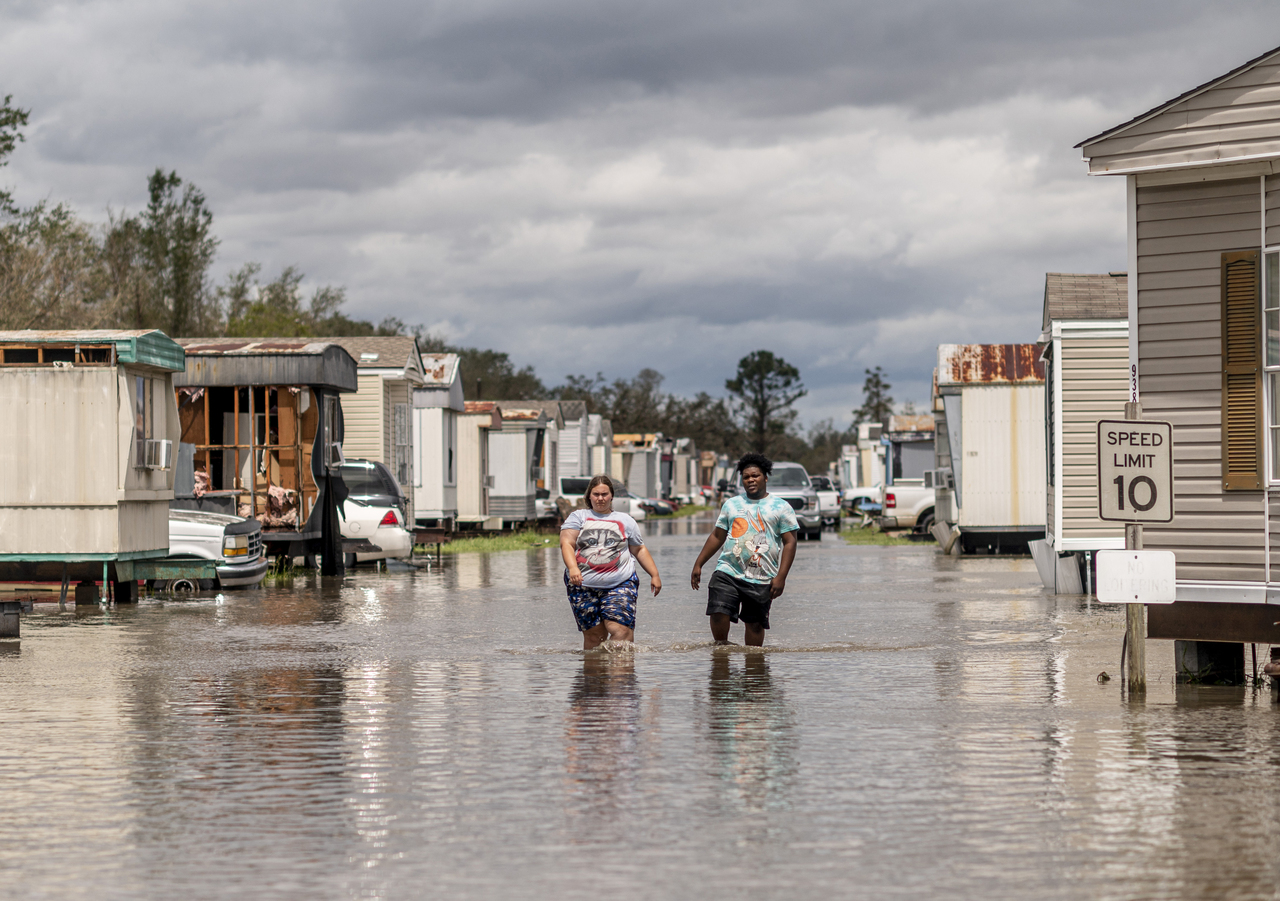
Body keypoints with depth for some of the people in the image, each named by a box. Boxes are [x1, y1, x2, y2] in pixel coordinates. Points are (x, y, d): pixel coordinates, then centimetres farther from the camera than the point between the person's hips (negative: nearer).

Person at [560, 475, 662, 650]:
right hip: (583, 585, 0)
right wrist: (572, 567, -20)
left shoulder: (625, 521, 17)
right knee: (594, 635, -2)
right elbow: (566, 543, -3)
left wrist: (655, 575, 13)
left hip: (620, 584, 0)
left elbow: (640, 550, 22)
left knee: (620, 629, -17)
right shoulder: (577, 517, 11)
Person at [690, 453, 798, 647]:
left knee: (755, 624, 2)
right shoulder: (731, 504, 15)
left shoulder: (781, 507, 5)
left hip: (761, 580, -2)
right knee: (718, 614, -14)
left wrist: (781, 577, -9)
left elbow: (789, 542, 0)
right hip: (728, 573, 2)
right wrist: (698, 564, 14)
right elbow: (717, 536, 20)